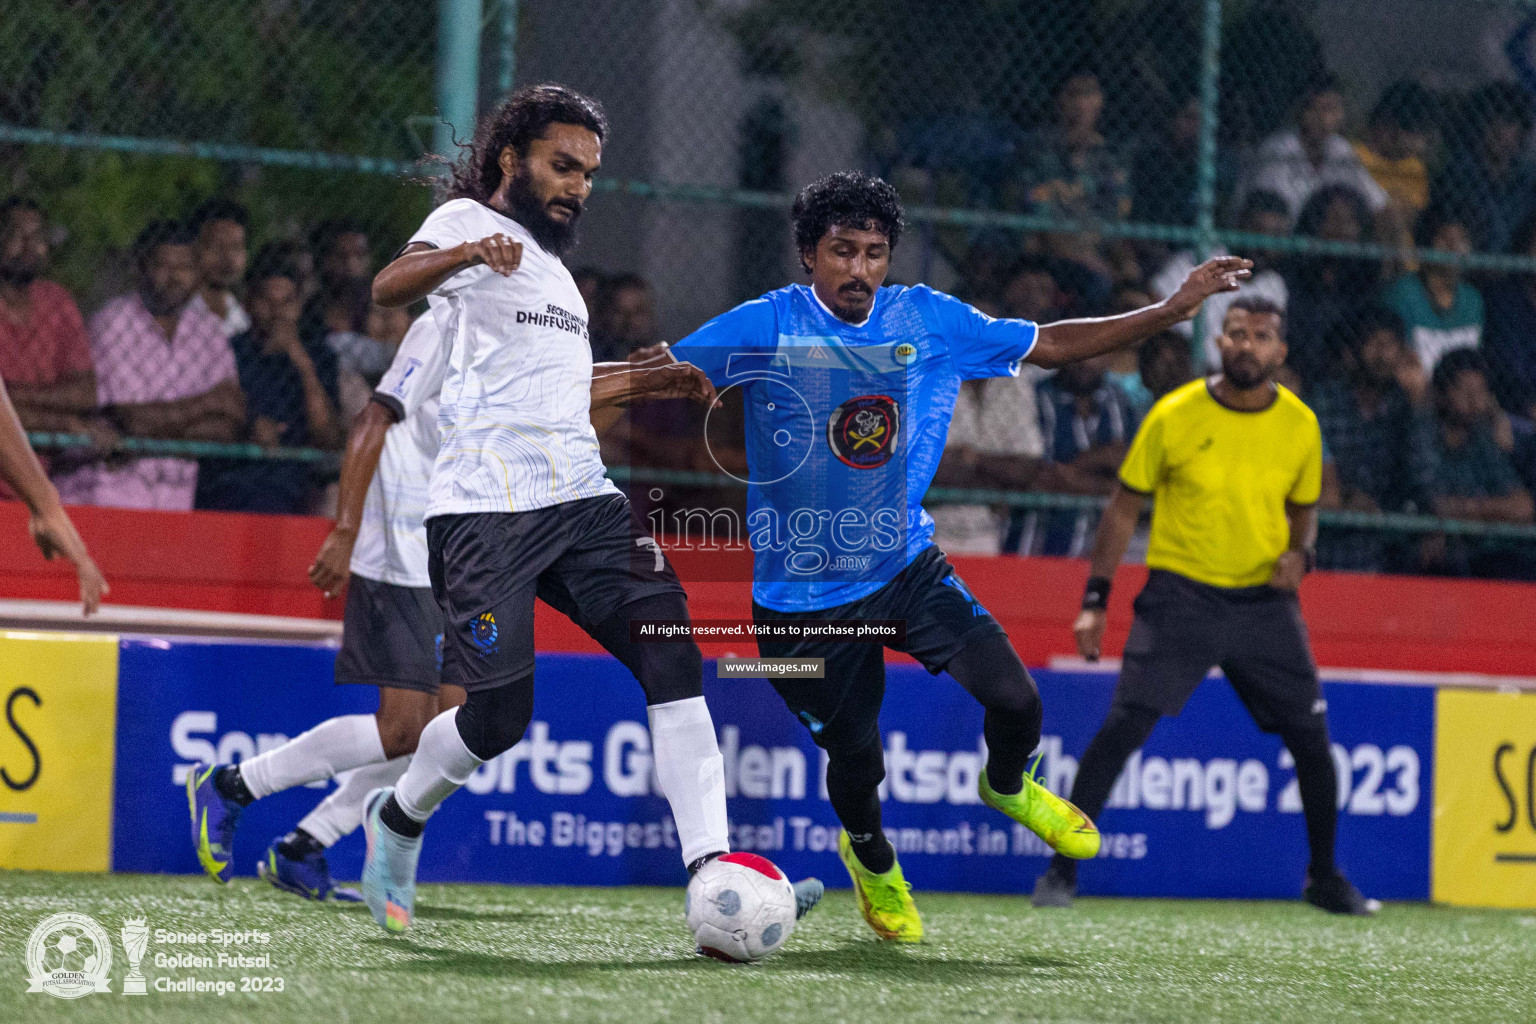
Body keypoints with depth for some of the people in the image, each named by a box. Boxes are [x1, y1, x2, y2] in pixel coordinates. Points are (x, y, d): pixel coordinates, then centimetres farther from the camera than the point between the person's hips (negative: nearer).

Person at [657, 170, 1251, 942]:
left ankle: (1007, 785, 23)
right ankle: (870, 856, 41)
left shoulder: (928, 321, -2)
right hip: (803, 597, -2)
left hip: (906, 568, 2)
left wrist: (1172, 309, 3)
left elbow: (1049, 344, 7)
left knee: (1014, 699, -14)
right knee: (855, 759, 4)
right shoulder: (764, 327, -11)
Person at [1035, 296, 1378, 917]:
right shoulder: (1174, 416, -7)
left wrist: (1298, 552, -7)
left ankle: (1324, 878, 22)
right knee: (1123, 726, -15)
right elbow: (1124, 508, 2)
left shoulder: (1300, 425, 0)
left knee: (1311, 737, 2)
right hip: (1180, 594, -3)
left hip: (1263, 602, 3)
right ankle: (1061, 870, -8)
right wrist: (1095, 600, -2)